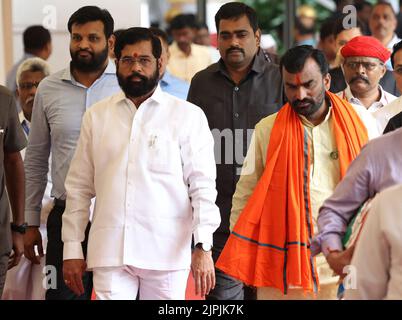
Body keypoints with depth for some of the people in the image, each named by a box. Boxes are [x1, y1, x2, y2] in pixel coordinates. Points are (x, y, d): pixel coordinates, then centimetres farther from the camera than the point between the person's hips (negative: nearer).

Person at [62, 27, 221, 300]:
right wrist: (72, 249, 8)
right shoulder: (96, 116, 12)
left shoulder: (188, 116, 4)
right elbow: (79, 187, 13)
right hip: (109, 250, 2)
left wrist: (203, 247, -11)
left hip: (167, 253, -2)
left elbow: (202, 185, -1)